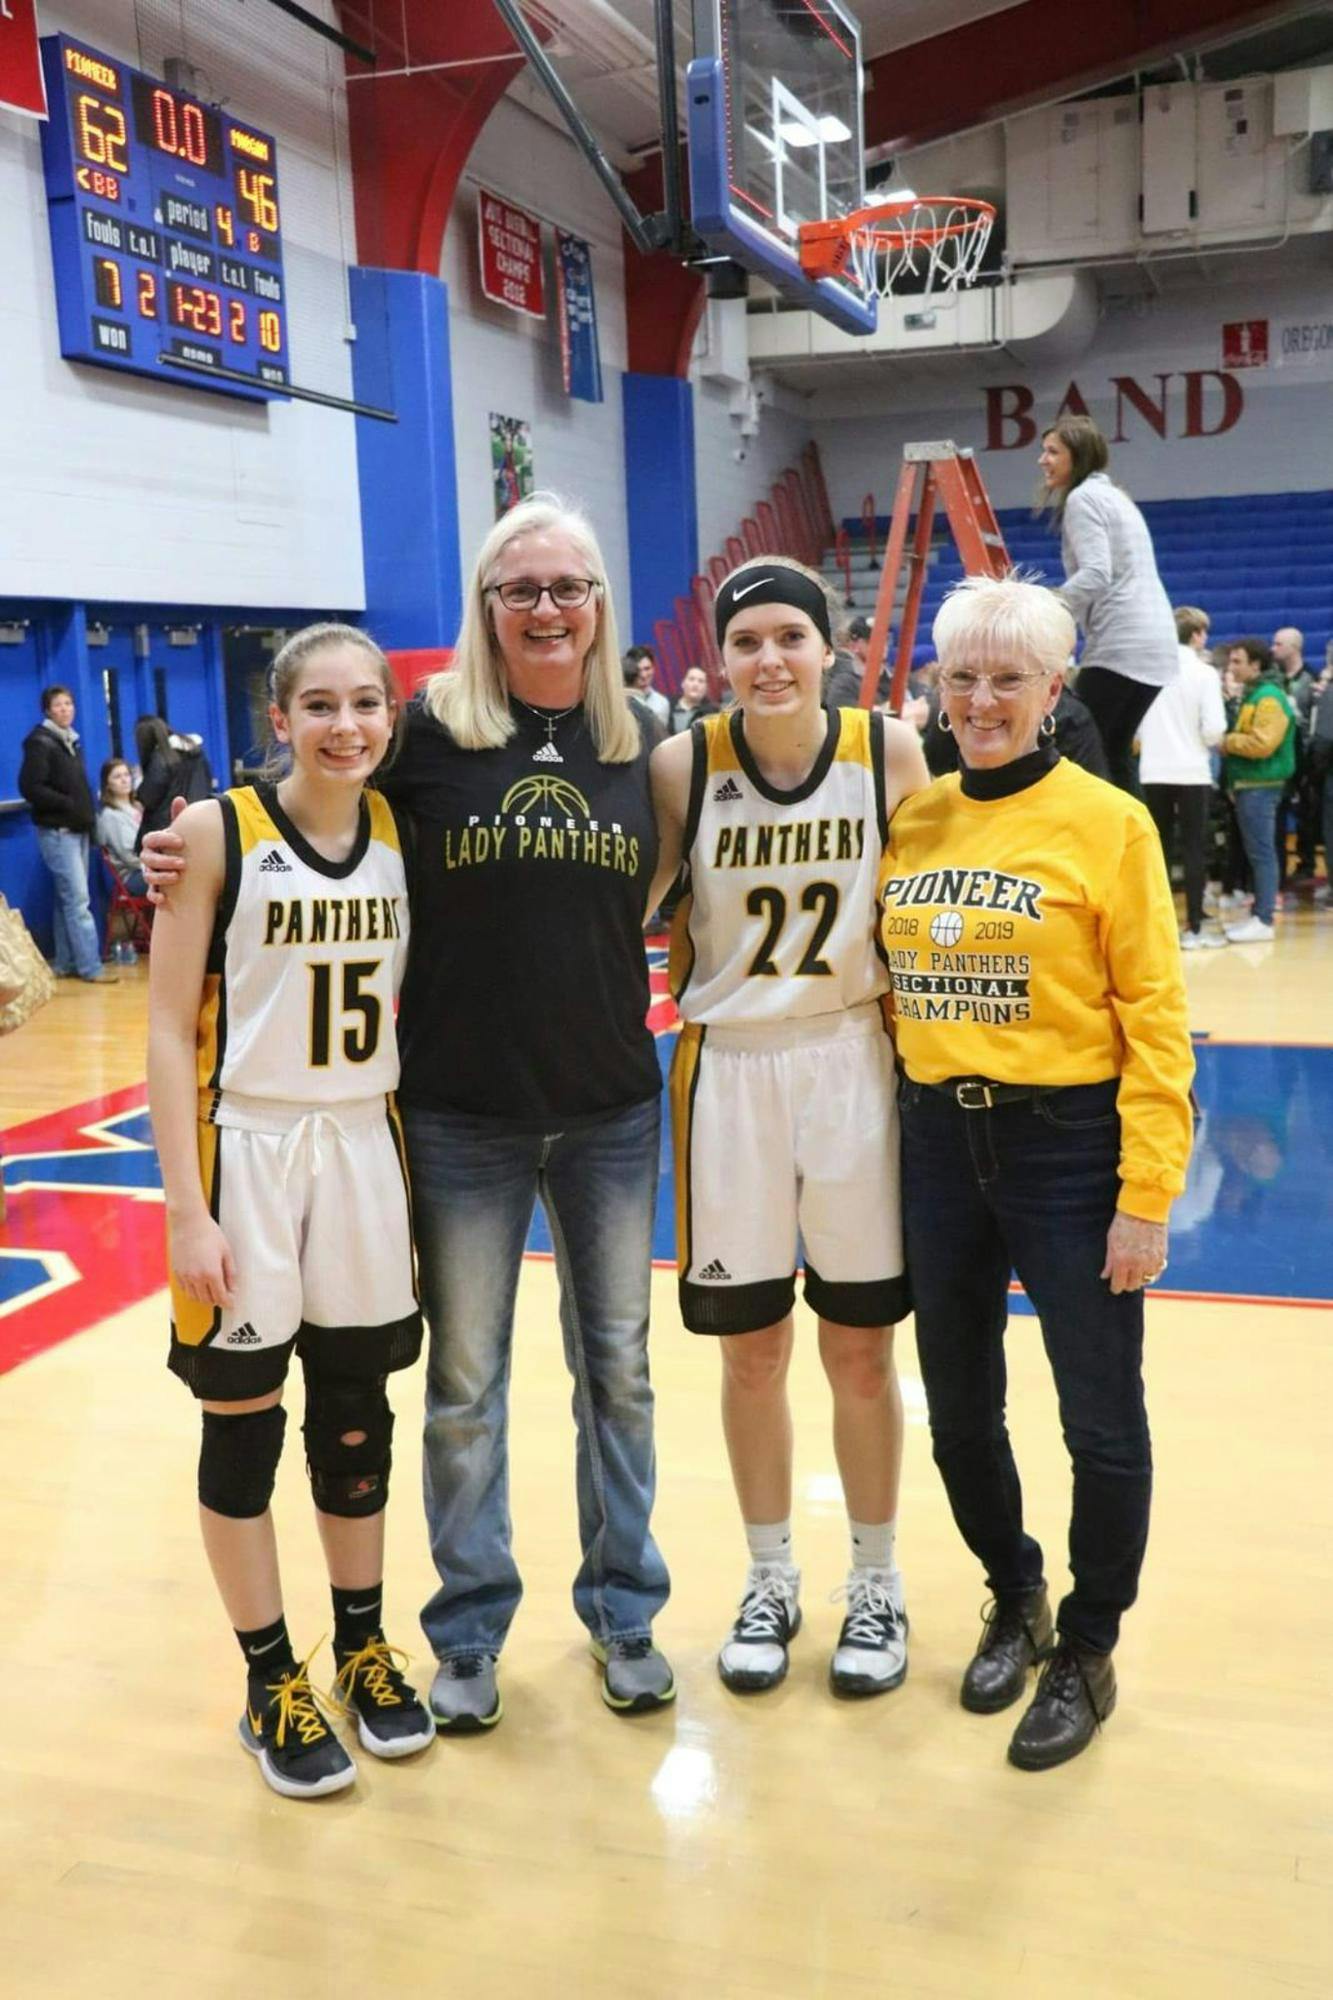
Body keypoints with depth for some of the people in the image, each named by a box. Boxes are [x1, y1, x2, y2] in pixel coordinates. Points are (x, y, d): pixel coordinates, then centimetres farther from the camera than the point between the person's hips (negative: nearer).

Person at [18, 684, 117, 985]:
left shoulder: (70, 741, 17)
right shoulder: (39, 742, -9)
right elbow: (30, 787, -17)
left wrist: (87, 812, 6)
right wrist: (68, 805, -19)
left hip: (77, 829, 8)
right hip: (56, 831, -8)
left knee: (68, 899, 10)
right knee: (77, 899, -10)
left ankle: (65, 963, 16)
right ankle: (90, 967, -9)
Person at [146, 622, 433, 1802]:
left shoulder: (403, 830, 1)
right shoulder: (217, 833, -11)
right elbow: (172, 1028, -10)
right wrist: (187, 1208, -14)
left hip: (368, 1146, 4)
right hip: (247, 1152, -3)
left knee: (358, 1412, 14)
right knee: (244, 1421, 8)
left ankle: (364, 1646, 33)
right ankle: (271, 1682, 25)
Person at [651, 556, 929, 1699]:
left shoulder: (890, 752, -5)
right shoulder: (684, 765, -7)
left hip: (856, 1062, 0)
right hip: (728, 1070, 0)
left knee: (861, 1347, 9)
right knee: (751, 1349, 11)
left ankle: (877, 1583, 30)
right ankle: (771, 1579, 32)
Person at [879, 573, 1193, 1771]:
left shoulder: (1106, 822, -8)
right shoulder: (910, 820, 5)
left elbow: (1156, 1017, -10)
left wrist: (1147, 1195, -14)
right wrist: (897, 1117, 3)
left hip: (1065, 1142, -4)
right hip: (937, 1141, 5)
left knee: (1100, 1419, 7)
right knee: (959, 1410, 16)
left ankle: (1088, 1652, 29)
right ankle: (1014, 1599, 41)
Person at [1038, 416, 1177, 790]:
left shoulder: (1082, 497, -5)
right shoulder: (1115, 496, 24)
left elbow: (1095, 574, -18)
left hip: (1121, 645, -9)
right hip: (1157, 643, 9)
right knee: (1114, 750, 13)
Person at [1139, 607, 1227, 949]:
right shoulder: (1204, 673, -7)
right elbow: (1214, 728, -12)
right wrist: (1212, 742, 9)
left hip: (1153, 771, 3)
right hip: (1191, 772, -3)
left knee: (1158, 849, 10)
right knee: (1194, 850, 3)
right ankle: (1194, 928, 2)